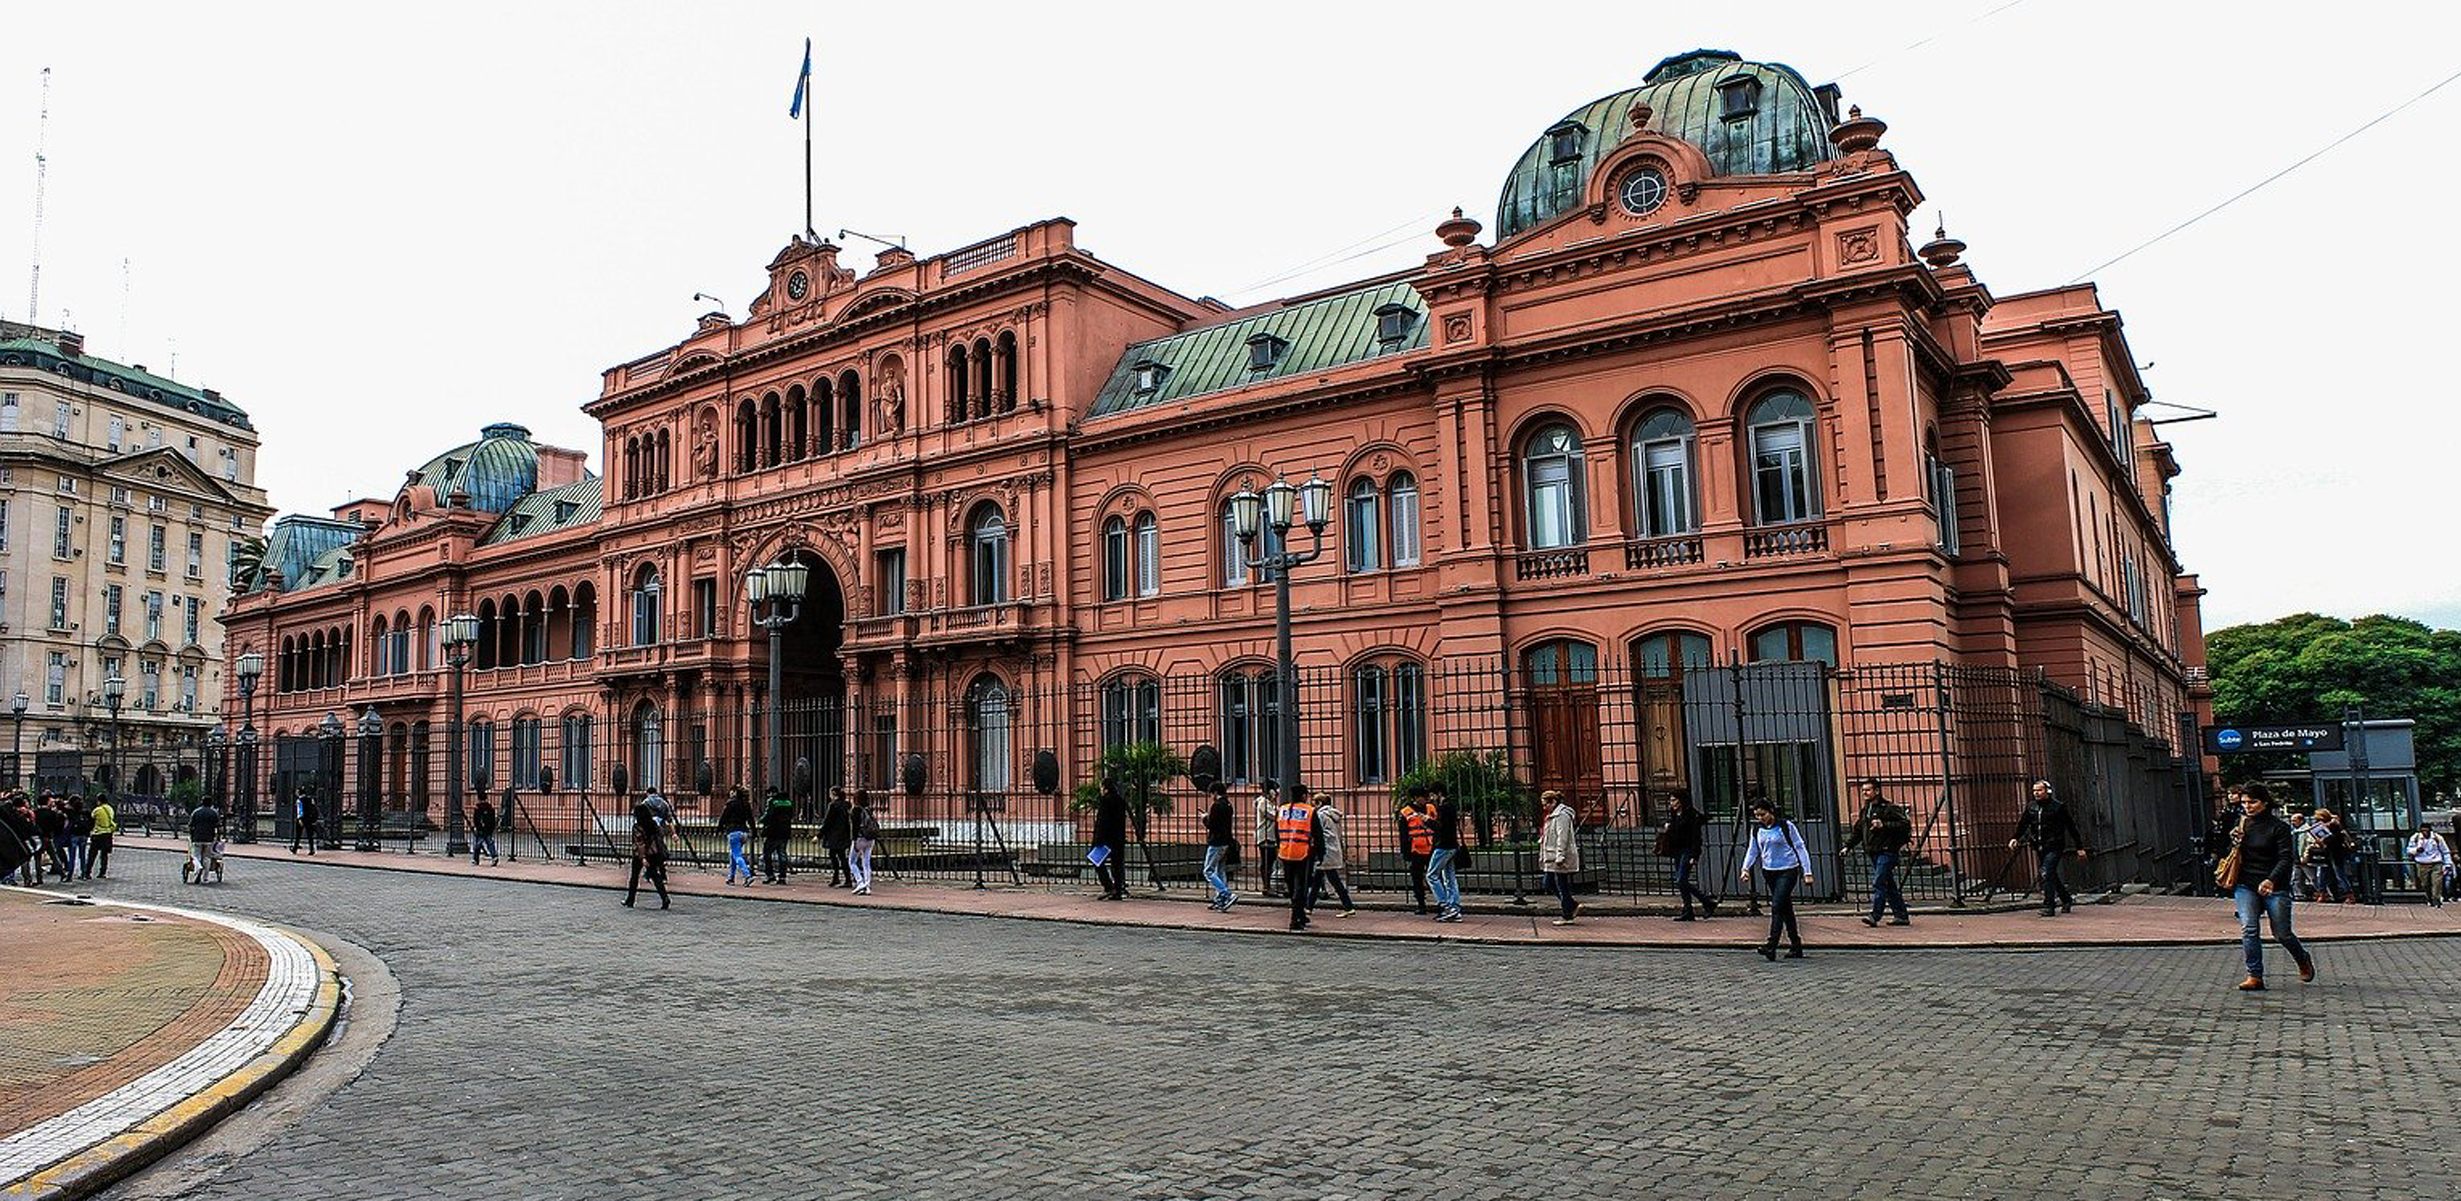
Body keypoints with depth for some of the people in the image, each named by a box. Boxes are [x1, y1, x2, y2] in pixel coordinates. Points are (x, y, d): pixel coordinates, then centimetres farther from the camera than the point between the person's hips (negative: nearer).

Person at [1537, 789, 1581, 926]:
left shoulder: (1562, 816, -14)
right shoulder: (1553, 815, 19)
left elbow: (1562, 838, -20)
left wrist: (1559, 857, -23)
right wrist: (1543, 857, 22)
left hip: (1560, 860, -11)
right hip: (1553, 859, 11)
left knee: (1562, 887, -4)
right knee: (1549, 884, 12)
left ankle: (1568, 916, 4)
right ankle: (1573, 906, 18)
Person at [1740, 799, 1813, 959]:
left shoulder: (1786, 826, -7)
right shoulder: (1757, 830, 6)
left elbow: (1800, 848, -4)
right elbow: (1753, 851, 13)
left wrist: (1807, 872, -7)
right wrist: (1746, 868, -4)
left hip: (1788, 871, -5)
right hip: (1769, 872, 5)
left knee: (1777, 907, -17)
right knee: (1786, 909, 10)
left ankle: (1771, 946, -23)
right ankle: (1796, 947, 17)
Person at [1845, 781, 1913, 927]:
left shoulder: (1889, 807, -9)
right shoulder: (1866, 809, 17)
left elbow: (1905, 824, -15)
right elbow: (1858, 830, 23)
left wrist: (1884, 825, -22)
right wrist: (1848, 846, 13)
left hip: (1887, 851, -8)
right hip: (1874, 853, 8)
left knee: (1879, 883, -14)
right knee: (1889, 885, 11)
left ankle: (1874, 916, -15)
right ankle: (1902, 916, 17)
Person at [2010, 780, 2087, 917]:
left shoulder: (2058, 807, -5)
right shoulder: (2031, 808, 9)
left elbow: (2071, 827, 0)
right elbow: (2023, 825, 10)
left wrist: (2079, 847, 1)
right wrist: (2015, 838, -8)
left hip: (2054, 847, -6)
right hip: (2039, 848, 6)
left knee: (2047, 875, -16)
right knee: (2052, 876, 15)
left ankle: (2049, 907, -14)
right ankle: (2067, 900, 33)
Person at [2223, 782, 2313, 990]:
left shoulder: (2279, 827, -5)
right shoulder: (2241, 825, 10)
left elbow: (2286, 858, -13)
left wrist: (2271, 880, -28)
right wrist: (2234, 841, -1)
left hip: (2275, 887, -3)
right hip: (2246, 887, 3)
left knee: (2282, 934, 7)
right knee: (2248, 930, -12)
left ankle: (2304, 961, 38)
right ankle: (2255, 977, -9)